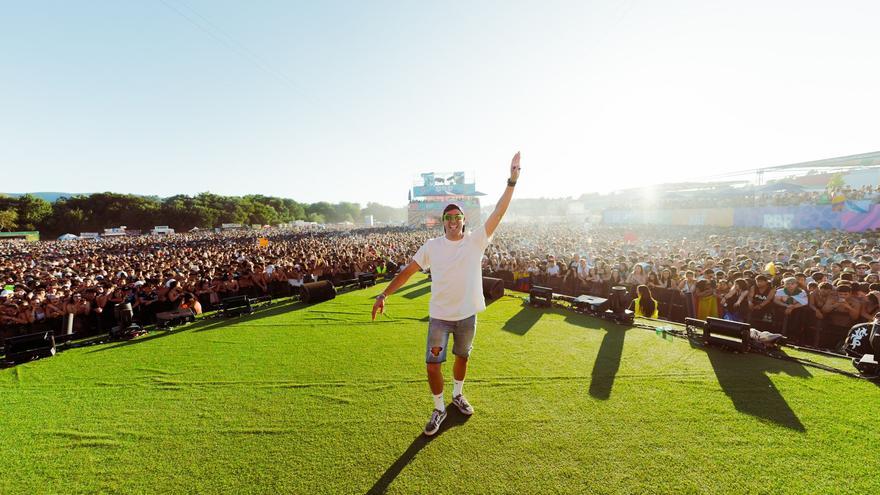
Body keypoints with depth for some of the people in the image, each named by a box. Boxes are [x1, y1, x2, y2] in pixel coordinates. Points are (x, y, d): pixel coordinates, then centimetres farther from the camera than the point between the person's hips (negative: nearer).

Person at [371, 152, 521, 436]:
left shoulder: (476, 241, -6)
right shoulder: (432, 246, -5)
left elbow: (498, 213, -14)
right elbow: (407, 271, -3)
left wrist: (512, 181, -20)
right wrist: (383, 295, -7)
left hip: (467, 315, 1)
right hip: (439, 316, -1)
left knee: (462, 358, 20)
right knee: (432, 365, 0)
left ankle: (457, 396, 47)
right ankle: (439, 409, 25)